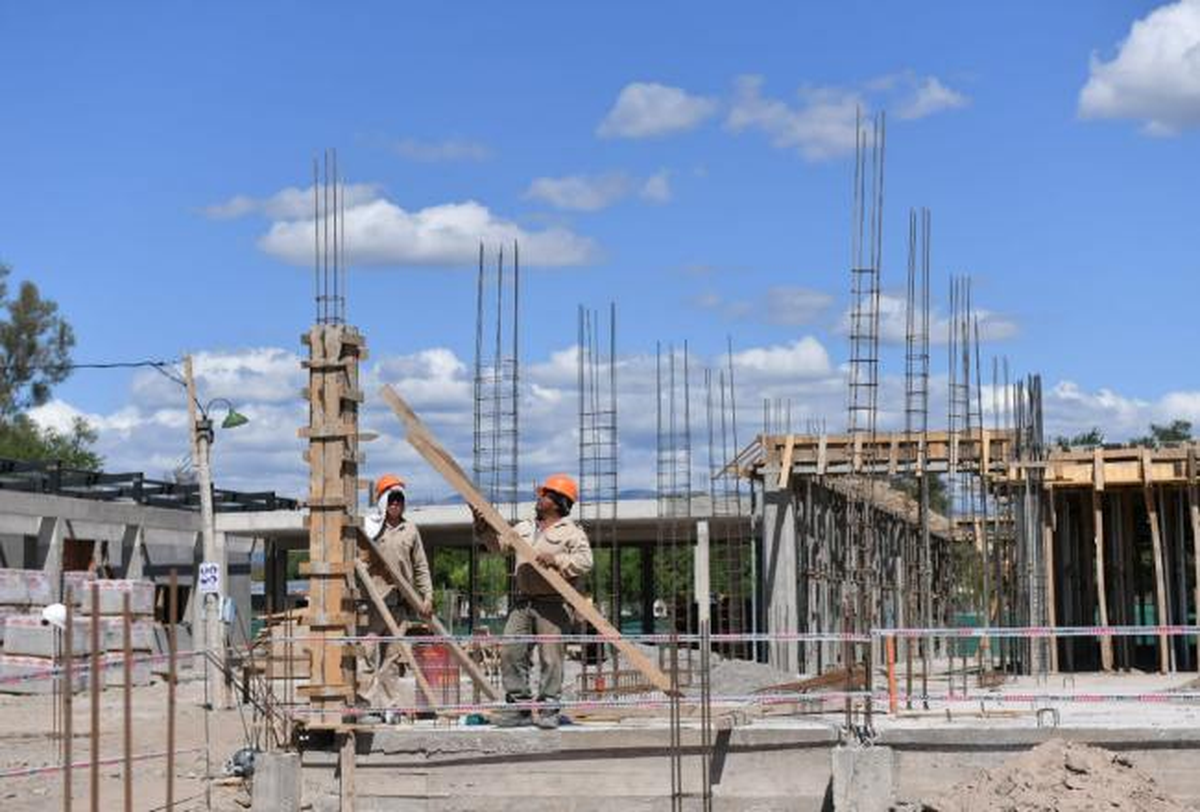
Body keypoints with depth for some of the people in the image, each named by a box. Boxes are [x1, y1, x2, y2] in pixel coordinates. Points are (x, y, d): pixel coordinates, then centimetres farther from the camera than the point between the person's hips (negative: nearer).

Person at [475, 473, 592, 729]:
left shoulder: (572, 533, -1)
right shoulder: (525, 528, 19)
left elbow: (585, 562, -12)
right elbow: (499, 543, 20)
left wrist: (556, 560, -22)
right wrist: (484, 526, 5)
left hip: (553, 604, -6)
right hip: (522, 602, 6)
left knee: (550, 657, -5)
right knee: (510, 652, 1)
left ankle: (548, 710, 1)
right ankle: (518, 706, 8)